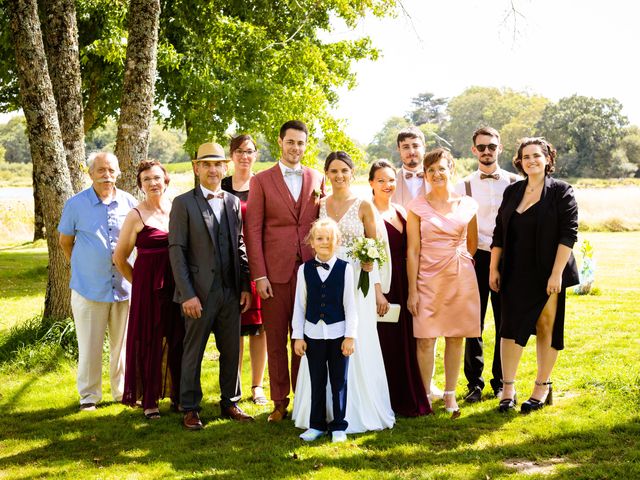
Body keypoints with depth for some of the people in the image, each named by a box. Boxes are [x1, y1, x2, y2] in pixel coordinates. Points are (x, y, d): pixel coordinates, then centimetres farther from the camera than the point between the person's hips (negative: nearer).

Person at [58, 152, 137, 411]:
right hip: (89, 288, -2)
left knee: (124, 343, 11)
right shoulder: (76, 204, -3)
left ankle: (123, 391, 25)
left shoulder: (129, 203, 1)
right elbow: (65, 241, 11)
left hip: (124, 287, 2)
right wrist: (82, 266, 11)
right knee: (89, 346, 3)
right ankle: (89, 395, 16)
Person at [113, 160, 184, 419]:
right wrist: (139, 283, 6)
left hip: (177, 285, 3)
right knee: (149, 341, 3)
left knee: (178, 340, 9)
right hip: (149, 287, -3)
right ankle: (149, 400, 14)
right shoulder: (136, 215, -4)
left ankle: (179, 395, 23)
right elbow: (120, 257, 3)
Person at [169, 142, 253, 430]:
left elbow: (240, 247, 13)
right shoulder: (184, 203, -4)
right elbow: (176, 250, -8)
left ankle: (230, 404, 24)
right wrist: (187, 294, -14)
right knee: (193, 352, 4)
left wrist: (245, 286, 6)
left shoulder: (234, 203, 11)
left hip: (231, 292, 4)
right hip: (199, 293, -4)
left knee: (231, 351, 11)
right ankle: (190, 409, 15)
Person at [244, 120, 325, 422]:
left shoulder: (317, 179, 11)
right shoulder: (261, 181, 4)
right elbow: (253, 230, 0)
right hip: (275, 272, -1)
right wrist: (259, 275, -7)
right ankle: (279, 402, 14)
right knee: (275, 340, 4)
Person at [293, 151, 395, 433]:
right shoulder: (320, 205, 7)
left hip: (356, 282, -3)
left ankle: (359, 410, 13)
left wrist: (378, 290, -3)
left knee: (358, 345, 0)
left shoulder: (364, 206, -1)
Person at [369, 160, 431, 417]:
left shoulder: (401, 212, 13)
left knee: (404, 341, 10)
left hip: (401, 286, 7)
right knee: (383, 342, -1)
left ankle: (404, 399, 20)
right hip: (380, 285, -6)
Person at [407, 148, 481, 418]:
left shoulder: (467, 205, 5)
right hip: (428, 278, -2)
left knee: (456, 337, 6)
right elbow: (412, 250, -2)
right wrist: (412, 290, -5)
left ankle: (450, 395, 17)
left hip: (461, 277, 2)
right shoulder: (417, 206, 0)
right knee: (425, 339, -3)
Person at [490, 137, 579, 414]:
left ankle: (542, 388, 17)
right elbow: (499, 233, 12)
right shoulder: (512, 192, 9)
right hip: (516, 274, 4)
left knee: (547, 328, 5)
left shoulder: (561, 192, -4)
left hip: (548, 274, -3)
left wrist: (557, 273, -16)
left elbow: (568, 234, -9)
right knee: (511, 328, 0)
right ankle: (508, 389, 7)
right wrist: (494, 268, 6)